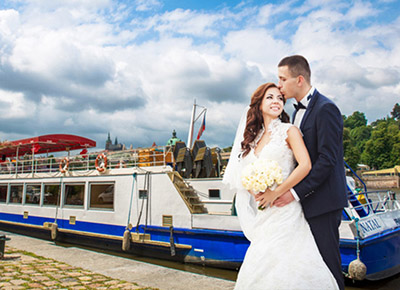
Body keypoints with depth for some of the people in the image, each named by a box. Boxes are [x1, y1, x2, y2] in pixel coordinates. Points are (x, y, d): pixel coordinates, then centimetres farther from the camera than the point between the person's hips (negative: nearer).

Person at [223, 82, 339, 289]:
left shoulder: (289, 131, -3)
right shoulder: (254, 137, 14)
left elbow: (305, 165, -15)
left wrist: (276, 193, -15)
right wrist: (254, 190, -3)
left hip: (284, 209, -5)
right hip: (263, 213, 5)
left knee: (279, 264, -5)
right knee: (259, 267, 6)